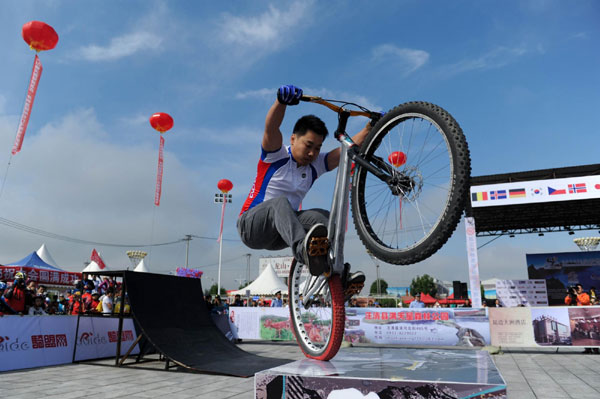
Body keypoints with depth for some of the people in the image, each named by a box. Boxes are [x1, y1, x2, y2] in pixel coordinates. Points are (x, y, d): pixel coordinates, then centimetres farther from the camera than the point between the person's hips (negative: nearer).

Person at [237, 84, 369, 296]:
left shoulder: (316, 166, 8)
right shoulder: (276, 155, -7)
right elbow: (271, 128, -28)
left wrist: (370, 128, -13)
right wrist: (282, 100, -46)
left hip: (279, 234, 5)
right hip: (251, 225, -5)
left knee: (321, 216, -23)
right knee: (280, 202, -37)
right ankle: (303, 249, -63)